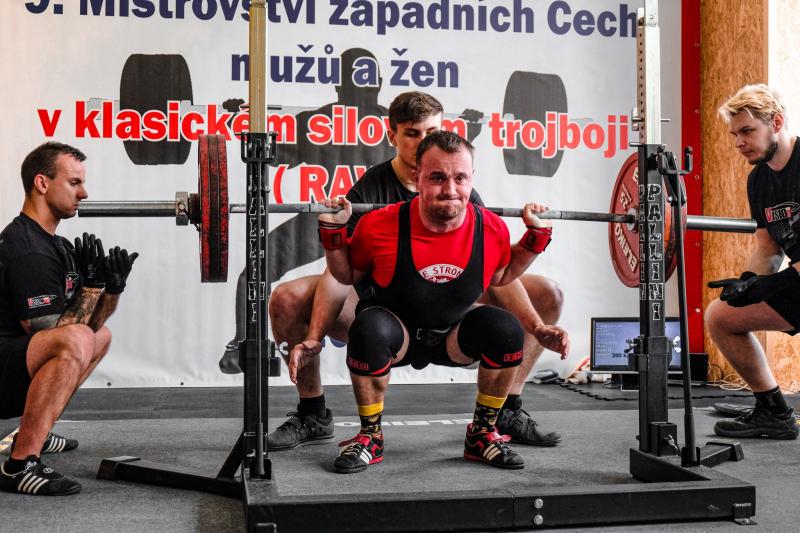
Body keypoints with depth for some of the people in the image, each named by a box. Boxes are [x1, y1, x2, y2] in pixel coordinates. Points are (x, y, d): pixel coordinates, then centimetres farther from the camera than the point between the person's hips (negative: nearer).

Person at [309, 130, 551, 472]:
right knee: (369, 329, -36)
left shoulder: (492, 230, -17)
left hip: (454, 335, 2)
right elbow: (347, 276, -3)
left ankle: (482, 434, -3)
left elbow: (501, 277, 7)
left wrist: (536, 236, -5)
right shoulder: (380, 226, -24)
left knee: (506, 329, -26)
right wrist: (333, 233, -19)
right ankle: (370, 437, -12)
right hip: (395, 334, -2)